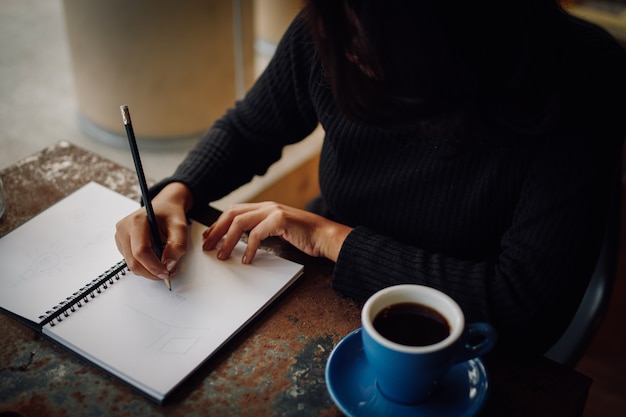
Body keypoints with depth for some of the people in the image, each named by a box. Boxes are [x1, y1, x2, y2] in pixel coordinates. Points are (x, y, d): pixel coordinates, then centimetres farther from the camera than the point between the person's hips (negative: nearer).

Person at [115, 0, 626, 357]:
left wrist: (333, 238, -25)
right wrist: (175, 194, -16)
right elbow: (247, 129, 6)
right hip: (323, 291, 4)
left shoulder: (582, 84, -27)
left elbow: (528, 308, -28)